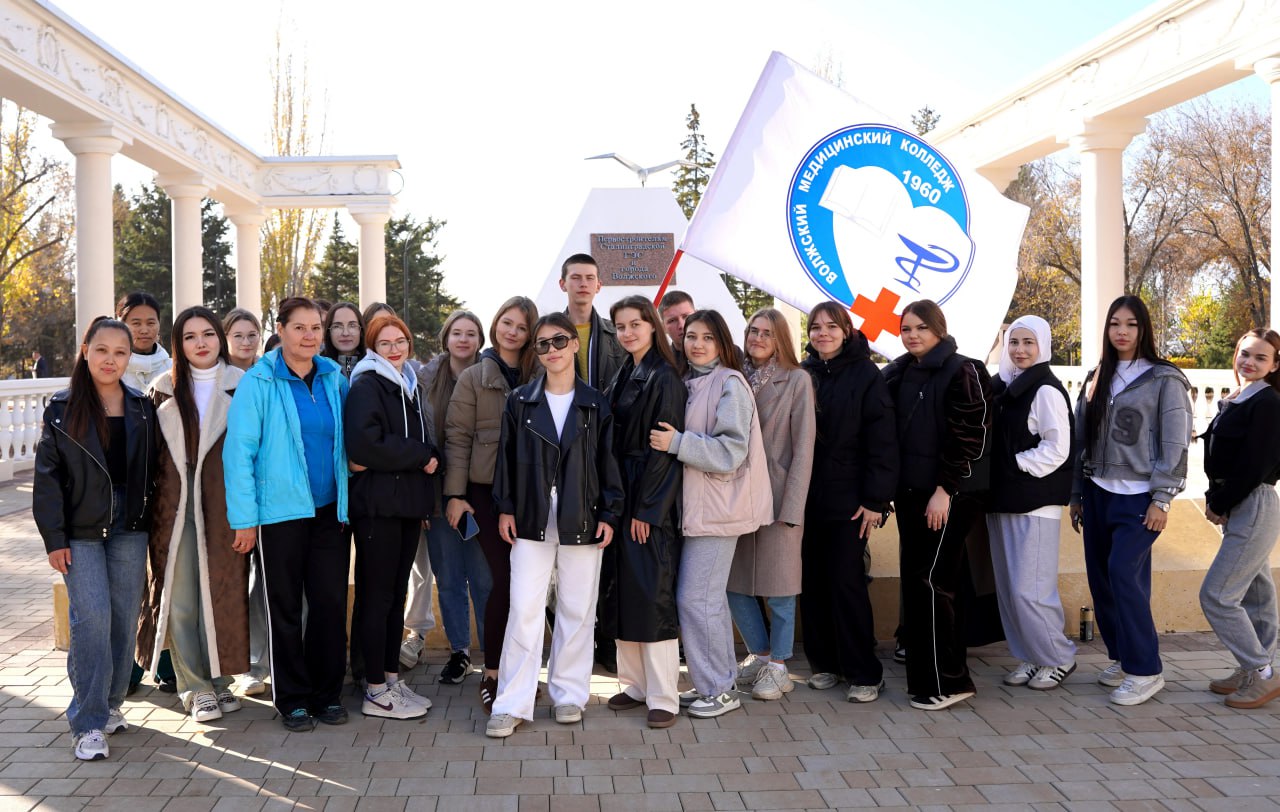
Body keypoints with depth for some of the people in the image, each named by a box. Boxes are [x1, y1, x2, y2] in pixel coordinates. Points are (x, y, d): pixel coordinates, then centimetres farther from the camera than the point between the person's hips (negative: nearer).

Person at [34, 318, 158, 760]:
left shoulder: (142, 408, 6)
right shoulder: (62, 408, -1)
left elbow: (151, 471, 8)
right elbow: (47, 477, -1)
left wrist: (151, 524, 2)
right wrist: (54, 538, -6)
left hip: (130, 530, 3)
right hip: (81, 530, -3)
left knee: (125, 619, 7)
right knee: (92, 618, -9)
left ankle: (111, 703, 24)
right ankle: (89, 723, -1)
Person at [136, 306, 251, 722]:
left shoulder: (240, 387, 4)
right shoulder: (164, 390, 9)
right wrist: (150, 509, 3)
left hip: (222, 508, -1)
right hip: (174, 509, 1)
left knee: (221, 595, 3)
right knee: (180, 601, 2)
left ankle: (219, 680, 17)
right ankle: (194, 688, 12)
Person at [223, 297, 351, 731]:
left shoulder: (334, 378, 8)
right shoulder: (258, 382, -7)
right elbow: (238, 450, -9)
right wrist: (244, 516, -12)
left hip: (330, 509, 4)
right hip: (280, 511, -4)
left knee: (331, 602, 7)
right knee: (285, 608, 7)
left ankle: (327, 694, 21)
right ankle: (293, 699, 20)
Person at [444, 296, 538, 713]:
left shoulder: (536, 378, 10)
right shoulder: (474, 377, 4)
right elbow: (457, 437, 0)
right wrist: (455, 494, -7)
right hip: (487, 491, -3)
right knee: (506, 579, -8)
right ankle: (492, 676, 6)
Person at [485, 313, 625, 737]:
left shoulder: (595, 404, 2)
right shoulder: (520, 401, 4)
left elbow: (608, 460, 3)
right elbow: (507, 456, 6)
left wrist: (608, 514, -2)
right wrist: (505, 508, 1)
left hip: (582, 522, 0)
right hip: (532, 521, 0)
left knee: (577, 610, 7)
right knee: (524, 609, -3)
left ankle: (569, 693, 22)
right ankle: (512, 704, 4)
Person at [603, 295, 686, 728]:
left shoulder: (664, 379, -9)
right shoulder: (624, 376, 14)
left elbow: (664, 448, -14)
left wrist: (647, 508, -17)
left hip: (651, 499, -8)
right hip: (620, 495, 8)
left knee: (651, 592, -6)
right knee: (624, 590, 11)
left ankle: (663, 696, 2)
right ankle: (636, 684, 22)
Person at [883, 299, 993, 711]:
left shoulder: (962, 372, -8)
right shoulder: (898, 374, 12)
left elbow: (968, 437, -14)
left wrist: (944, 490, -18)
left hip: (948, 493, -7)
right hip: (910, 492, 7)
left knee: (930, 583, -8)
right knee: (915, 582, 9)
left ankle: (947, 681, 3)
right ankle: (923, 675, 19)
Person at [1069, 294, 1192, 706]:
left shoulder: (1164, 380, -4)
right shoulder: (1097, 379, 12)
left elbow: (1175, 444, -8)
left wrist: (1162, 499, -13)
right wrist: (1076, 494, 12)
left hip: (1137, 497, -6)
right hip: (1098, 493, 6)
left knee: (1124, 574, -14)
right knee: (1100, 577, 7)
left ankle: (1145, 671, -3)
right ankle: (1120, 657, 21)